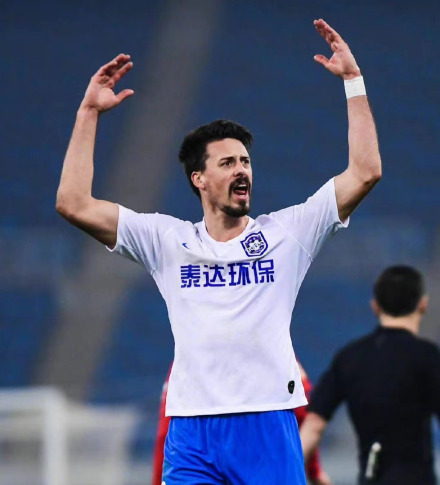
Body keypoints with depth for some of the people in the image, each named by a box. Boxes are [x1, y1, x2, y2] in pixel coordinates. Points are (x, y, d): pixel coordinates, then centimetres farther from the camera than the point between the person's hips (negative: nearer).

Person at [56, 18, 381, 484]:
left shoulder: (286, 232, 8)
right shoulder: (167, 240, 9)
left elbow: (364, 172, 3)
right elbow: (74, 204, 4)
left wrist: (353, 78, 1)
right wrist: (89, 112, 3)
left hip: (271, 429, 0)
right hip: (192, 435, 0)